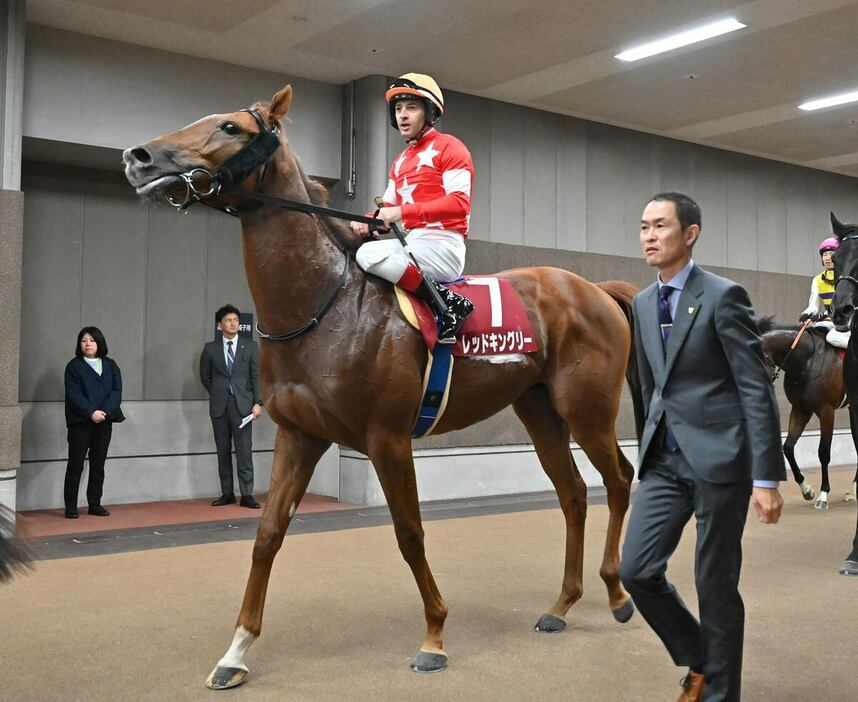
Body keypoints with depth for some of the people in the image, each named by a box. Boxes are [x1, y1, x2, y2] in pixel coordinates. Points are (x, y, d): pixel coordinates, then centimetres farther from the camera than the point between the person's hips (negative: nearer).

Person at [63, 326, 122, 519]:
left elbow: (117, 391, 1)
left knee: (98, 465, 8)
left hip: (104, 422, 3)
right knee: (76, 465, -1)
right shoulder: (74, 366, 1)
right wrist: (91, 412, -18)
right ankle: (70, 507, 5)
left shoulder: (110, 365, 10)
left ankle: (95, 504, 15)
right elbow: (73, 394, -8)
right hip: (80, 422, -3)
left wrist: (105, 411, -14)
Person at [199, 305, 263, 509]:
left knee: (244, 451, -5)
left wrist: (257, 402, -6)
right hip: (219, 406, 2)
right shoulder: (210, 348, 6)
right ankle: (227, 494, 12)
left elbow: (257, 376, 1)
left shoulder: (250, 346, 5)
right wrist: (218, 393, 10)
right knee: (223, 451, 5)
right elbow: (205, 377, 16)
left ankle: (247, 495, -3)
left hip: (242, 404, -1)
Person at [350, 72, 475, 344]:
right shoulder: (400, 162, 23)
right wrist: (366, 222, -9)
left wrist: (403, 211, -24)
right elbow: (388, 208, 16)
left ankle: (450, 304, -24)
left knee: (370, 254, -30)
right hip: (414, 244, 9)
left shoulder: (449, 147, -2)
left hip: (443, 246, -9)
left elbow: (459, 203, -15)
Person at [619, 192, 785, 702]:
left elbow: (757, 390, -12)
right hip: (665, 460, 6)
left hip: (718, 456, -6)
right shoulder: (643, 303, 10)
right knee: (637, 570, 2)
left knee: (716, 586, 3)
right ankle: (699, 661, 26)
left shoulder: (723, 296, -10)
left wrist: (767, 478, -15)